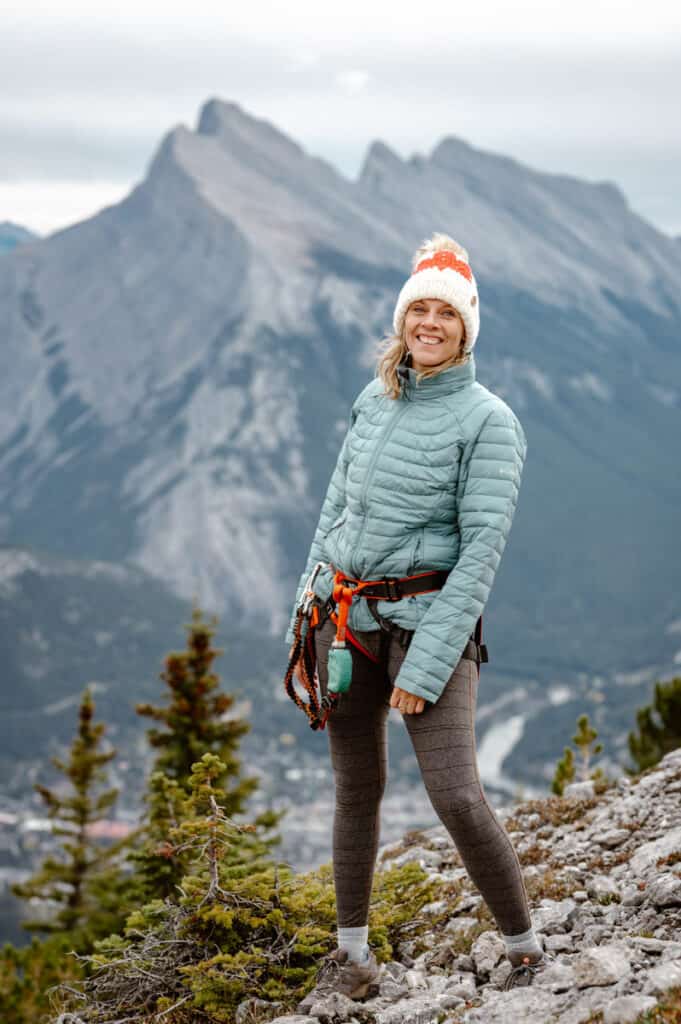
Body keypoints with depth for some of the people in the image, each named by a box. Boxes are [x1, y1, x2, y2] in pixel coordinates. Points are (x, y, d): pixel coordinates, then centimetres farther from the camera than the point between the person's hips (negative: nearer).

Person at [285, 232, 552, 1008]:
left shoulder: (488, 421, -9)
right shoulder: (373, 401, 10)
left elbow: (483, 546, -13)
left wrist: (427, 664, -18)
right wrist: (303, 622, 12)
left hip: (429, 618, -5)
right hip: (345, 617, 6)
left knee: (456, 797, -14)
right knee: (355, 789, 12)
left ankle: (526, 952, 4)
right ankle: (351, 958, 24)